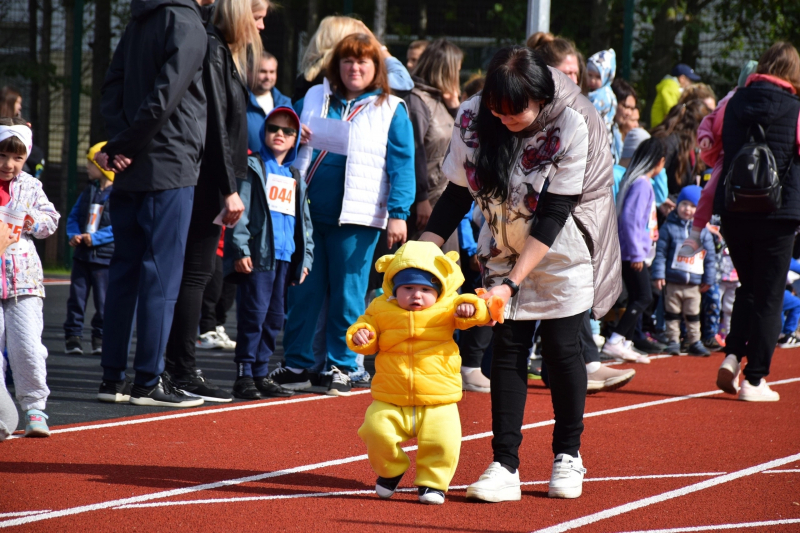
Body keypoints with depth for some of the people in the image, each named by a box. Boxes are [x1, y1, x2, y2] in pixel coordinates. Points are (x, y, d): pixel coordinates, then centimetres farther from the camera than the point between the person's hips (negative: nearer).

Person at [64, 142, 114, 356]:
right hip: (82, 254, 6)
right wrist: (74, 235, -7)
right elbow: (74, 216, 13)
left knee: (103, 300, 1)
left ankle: (100, 337, 11)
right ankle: (73, 335, 8)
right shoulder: (88, 191, 11)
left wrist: (96, 238, -22)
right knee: (76, 296, 4)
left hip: (105, 256, -5)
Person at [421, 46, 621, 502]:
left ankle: (568, 456, 17)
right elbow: (458, 192, -6)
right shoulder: (473, 118, -17)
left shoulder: (571, 126, -28)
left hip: (563, 247, -3)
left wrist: (513, 282, -30)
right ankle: (505, 467, -3)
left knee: (561, 347, -2)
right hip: (505, 247, 3)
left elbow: (554, 213, -26)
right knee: (508, 347, -3)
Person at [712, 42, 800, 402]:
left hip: (733, 211, 4)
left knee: (748, 288, 20)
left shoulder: (735, 104, 3)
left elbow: (715, 151, 14)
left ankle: (732, 356, 2)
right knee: (769, 297, 5)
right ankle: (754, 379, 4)